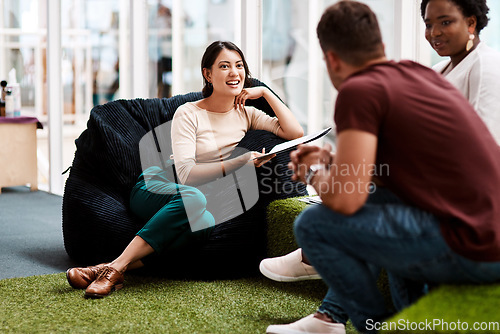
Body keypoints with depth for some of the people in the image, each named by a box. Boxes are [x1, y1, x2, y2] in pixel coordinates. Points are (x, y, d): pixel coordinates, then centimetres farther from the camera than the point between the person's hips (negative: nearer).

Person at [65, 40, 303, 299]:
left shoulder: (246, 114, 10)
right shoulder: (188, 114, -6)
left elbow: (295, 133, 0)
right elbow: (187, 174, -16)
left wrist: (265, 92, -1)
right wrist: (240, 162, -23)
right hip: (156, 188, -3)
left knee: (205, 223, -36)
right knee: (193, 198, -40)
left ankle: (118, 266, -39)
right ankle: (115, 269, -42)